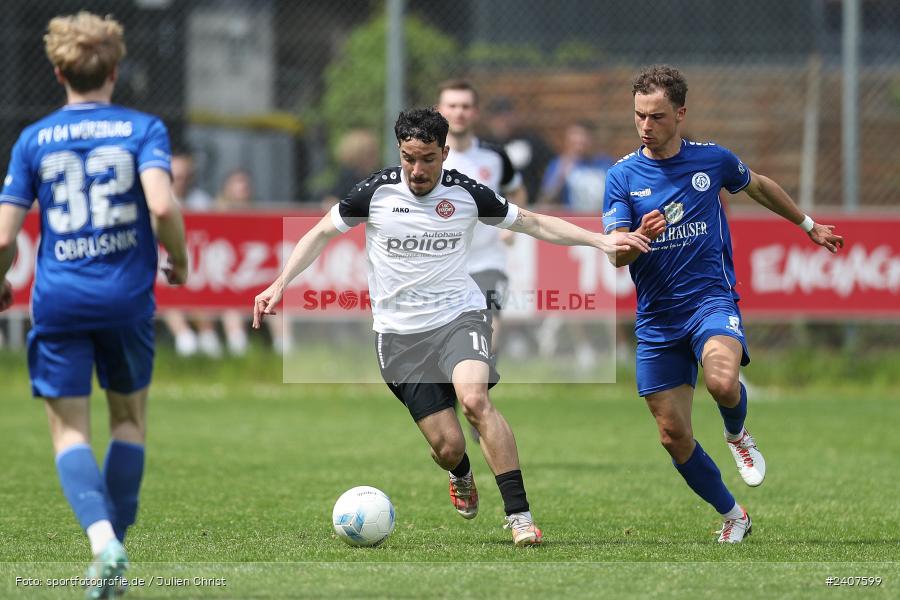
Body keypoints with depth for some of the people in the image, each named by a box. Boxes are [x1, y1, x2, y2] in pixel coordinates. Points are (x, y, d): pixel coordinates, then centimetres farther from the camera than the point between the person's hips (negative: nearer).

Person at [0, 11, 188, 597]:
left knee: (69, 429, 4)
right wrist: (180, 261, 0)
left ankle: (104, 538, -19)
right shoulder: (143, 128, -2)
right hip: (127, 297, 0)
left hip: (58, 301, 0)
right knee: (130, 417, 19)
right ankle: (114, 548, 17)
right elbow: (163, 206, -18)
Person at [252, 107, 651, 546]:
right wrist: (280, 285, -2)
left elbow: (534, 223, 9)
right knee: (447, 445, -5)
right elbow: (321, 233, 8)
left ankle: (519, 516, -28)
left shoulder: (466, 193, -3)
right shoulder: (376, 192, -5)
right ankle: (461, 477, 36)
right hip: (400, 333, 0)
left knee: (475, 398, -31)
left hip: (459, 315, 0)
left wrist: (600, 241, 2)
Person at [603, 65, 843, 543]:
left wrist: (808, 225, 33)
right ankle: (731, 516, 22)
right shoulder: (623, 176, -2)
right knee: (674, 435, 1)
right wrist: (640, 236, -32)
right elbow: (616, 255, -9)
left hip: (711, 300, -2)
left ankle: (737, 435, 2)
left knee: (722, 381, -34)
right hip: (656, 320, 2)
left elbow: (758, 186, 22)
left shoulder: (713, 160, 0)